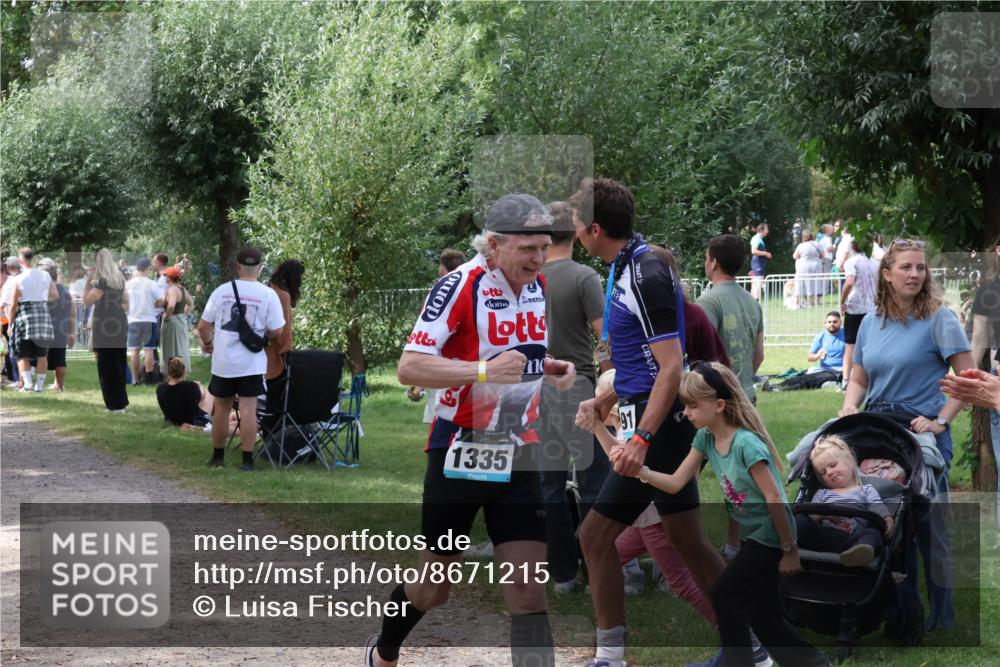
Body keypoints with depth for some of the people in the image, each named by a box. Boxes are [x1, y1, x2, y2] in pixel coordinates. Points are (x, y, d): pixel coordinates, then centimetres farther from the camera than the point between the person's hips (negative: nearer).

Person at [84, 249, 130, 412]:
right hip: (120, 325, 8)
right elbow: (126, 303, 18)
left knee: (107, 365, -3)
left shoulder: (102, 282, -15)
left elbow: (86, 301, -11)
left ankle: (115, 404, -3)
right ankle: (121, 400, 21)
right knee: (119, 363, 15)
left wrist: (88, 282, -7)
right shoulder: (119, 280, 10)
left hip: (106, 327, -8)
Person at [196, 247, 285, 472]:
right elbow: (276, 331, -7)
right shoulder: (267, 294, -7)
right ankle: (247, 459, -2)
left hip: (223, 361, 2)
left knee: (221, 409, 13)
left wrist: (206, 342, 23)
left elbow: (203, 326, 3)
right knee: (248, 410, 0)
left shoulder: (222, 291, -2)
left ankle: (218, 456, 22)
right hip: (251, 363, -2)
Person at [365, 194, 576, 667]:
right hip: (460, 451, -5)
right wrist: (484, 370, -33)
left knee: (528, 588, -6)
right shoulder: (460, 286, -17)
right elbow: (408, 368, -23)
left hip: (517, 453, 5)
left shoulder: (539, 287, 5)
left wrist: (554, 368, 3)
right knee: (434, 587, 10)